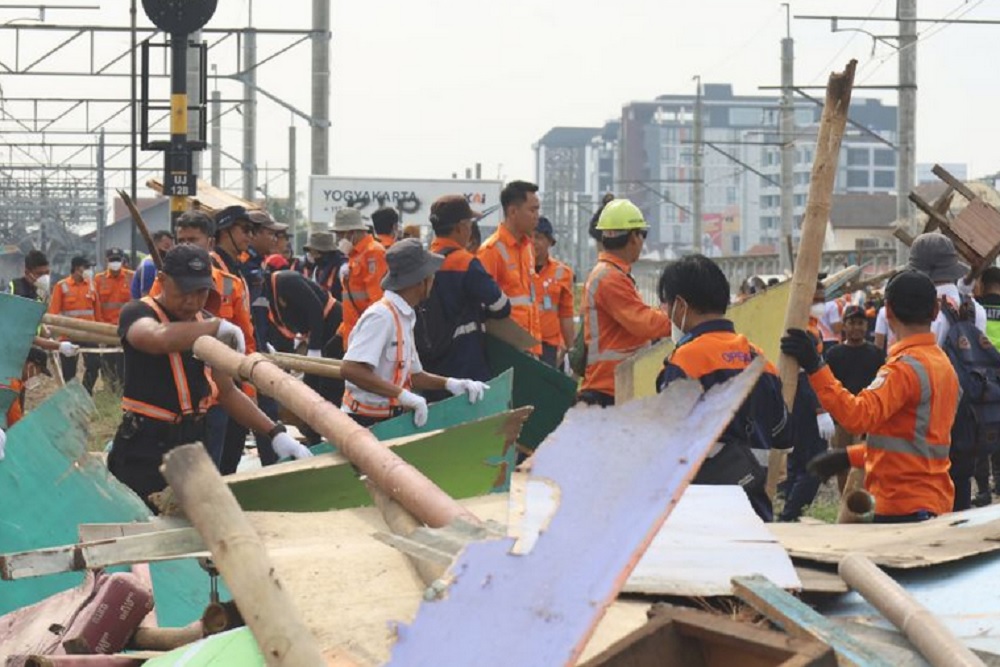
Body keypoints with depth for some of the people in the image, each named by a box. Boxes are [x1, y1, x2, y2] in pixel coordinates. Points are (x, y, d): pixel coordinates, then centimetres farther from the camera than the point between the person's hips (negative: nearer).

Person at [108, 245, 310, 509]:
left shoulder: (206, 325, 11)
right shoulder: (138, 313, -10)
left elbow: (228, 392, 14)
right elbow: (160, 338, -36)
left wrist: (275, 433, 4)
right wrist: (218, 326, -29)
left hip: (193, 447, 6)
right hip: (143, 453, -6)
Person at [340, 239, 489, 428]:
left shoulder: (404, 318, 12)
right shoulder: (381, 316, -18)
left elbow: (413, 375, 20)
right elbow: (350, 369, -29)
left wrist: (449, 383, 2)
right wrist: (403, 395, -29)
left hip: (390, 419, 9)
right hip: (366, 424, -9)